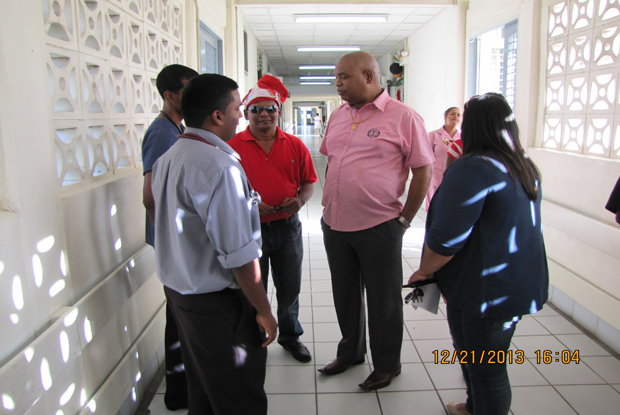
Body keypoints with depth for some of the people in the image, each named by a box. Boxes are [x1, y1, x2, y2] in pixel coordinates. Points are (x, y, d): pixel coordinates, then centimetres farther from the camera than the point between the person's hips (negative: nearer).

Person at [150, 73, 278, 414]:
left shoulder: (168, 158, 6)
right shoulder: (219, 166, -23)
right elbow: (238, 254, -24)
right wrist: (263, 310, -14)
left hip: (176, 288, 9)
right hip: (216, 301, -9)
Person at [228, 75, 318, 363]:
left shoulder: (295, 145, 4)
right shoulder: (233, 147, -6)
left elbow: (309, 182, 10)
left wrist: (300, 199, -11)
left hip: (287, 227, 3)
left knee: (290, 289, 16)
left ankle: (290, 336, 39)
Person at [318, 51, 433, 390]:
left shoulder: (403, 117, -8)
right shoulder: (337, 116, 11)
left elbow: (423, 170, -7)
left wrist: (404, 219, -7)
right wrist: (328, 204, 13)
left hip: (378, 227, -6)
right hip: (334, 225, 6)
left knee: (383, 299, 9)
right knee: (345, 295, 19)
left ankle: (387, 365, 30)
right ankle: (350, 352, 40)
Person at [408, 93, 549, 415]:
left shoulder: (473, 169, -21)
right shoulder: (525, 166, 8)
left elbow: (447, 238, -23)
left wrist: (423, 271, -8)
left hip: (487, 290, -10)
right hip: (522, 285, 10)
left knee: (484, 368, 8)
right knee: (490, 363, 26)